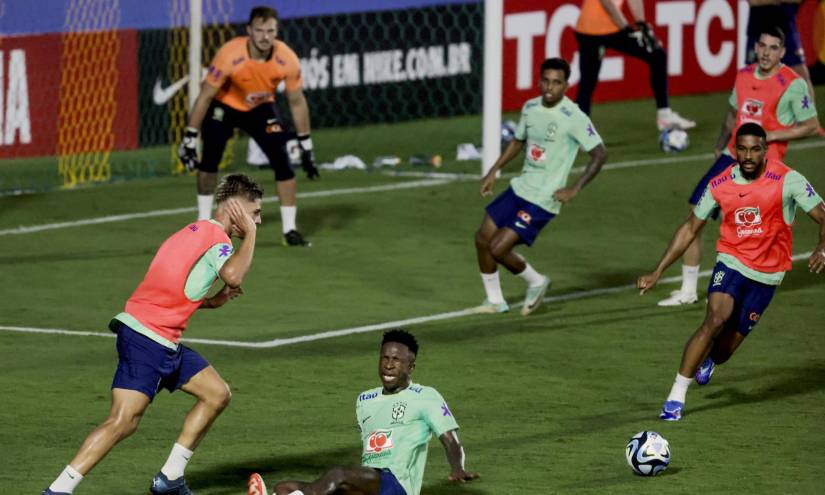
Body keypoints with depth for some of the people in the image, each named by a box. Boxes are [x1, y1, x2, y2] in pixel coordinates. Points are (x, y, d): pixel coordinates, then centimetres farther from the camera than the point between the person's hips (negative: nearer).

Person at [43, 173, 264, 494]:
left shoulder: (197, 231, 20)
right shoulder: (215, 235, -9)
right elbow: (232, 274, -31)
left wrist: (212, 301, 13)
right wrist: (250, 235, -17)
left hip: (166, 345, 10)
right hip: (146, 338, -10)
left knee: (217, 395, 13)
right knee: (123, 421, -18)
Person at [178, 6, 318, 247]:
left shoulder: (287, 59, -26)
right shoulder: (229, 55, -33)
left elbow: (297, 102, -10)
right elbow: (205, 96, -23)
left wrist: (306, 146, -6)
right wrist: (190, 139, -21)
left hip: (261, 108, 2)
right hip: (223, 106, -2)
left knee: (282, 160, -12)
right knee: (210, 158, -15)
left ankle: (290, 230, -2)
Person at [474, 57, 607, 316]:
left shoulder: (573, 118, -19)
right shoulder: (530, 108, 4)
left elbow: (600, 154, -17)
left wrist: (574, 190, -21)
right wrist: (493, 171, 15)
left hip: (543, 200, -7)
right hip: (520, 187, 7)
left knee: (498, 249, -12)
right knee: (483, 239, 7)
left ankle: (536, 282, 15)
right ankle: (495, 300, 25)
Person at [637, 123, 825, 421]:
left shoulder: (787, 180, -14)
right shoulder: (720, 185, -6)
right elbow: (690, 229, 4)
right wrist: (657, 272, 1)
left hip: (766, 274, 0)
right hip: (731, 261, 0)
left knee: (727, 345, 3)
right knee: (715, 320, -26)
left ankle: (708, 361, 44)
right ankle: (676, 397, -19)